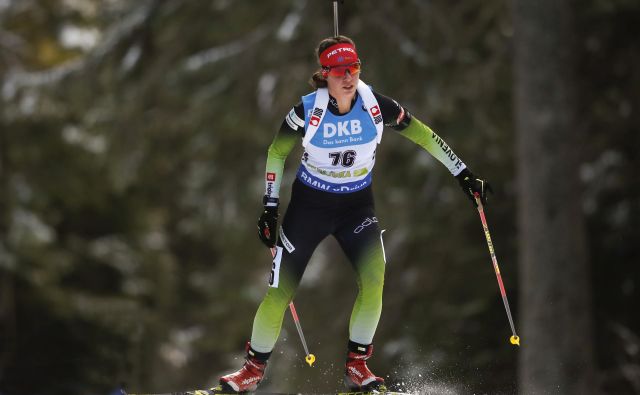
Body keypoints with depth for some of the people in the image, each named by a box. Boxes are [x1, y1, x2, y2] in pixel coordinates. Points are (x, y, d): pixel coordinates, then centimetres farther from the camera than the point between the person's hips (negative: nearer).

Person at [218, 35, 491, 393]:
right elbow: (277, 153, -3)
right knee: (281, 290, -3)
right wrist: (270, 208, -4)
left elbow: (422, 134, -4)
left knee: (374, 278, -19)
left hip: (357, 203, 1)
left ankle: (356, 365, -2)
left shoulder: (375, 104, -17)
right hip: (310, 203, -1)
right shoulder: (309, 110, -19)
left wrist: (465, 175, -2)